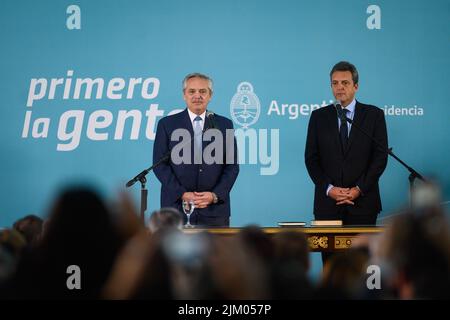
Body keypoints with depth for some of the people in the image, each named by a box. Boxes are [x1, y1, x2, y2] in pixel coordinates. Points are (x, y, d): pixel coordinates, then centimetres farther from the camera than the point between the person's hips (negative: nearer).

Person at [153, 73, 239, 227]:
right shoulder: (167, 124, 5)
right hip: (177, 205, -1)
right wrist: (182, 194, -11)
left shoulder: (224, 125, 9)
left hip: (215, 207, 1)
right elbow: (160, 164, 0)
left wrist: (215, 195, -8)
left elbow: (232, 165, 7)